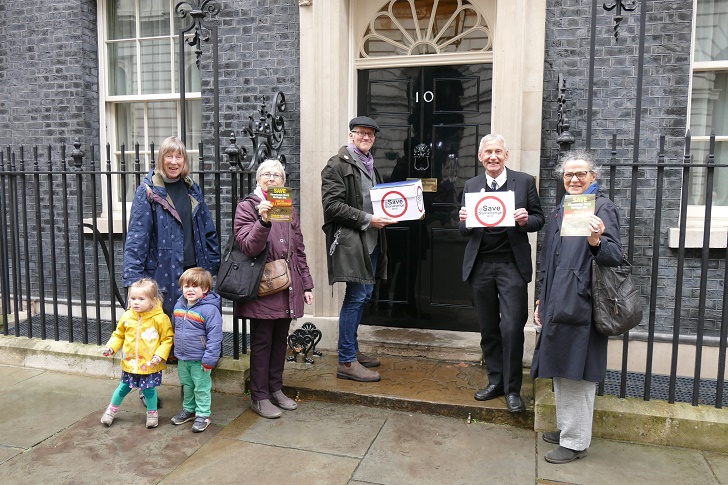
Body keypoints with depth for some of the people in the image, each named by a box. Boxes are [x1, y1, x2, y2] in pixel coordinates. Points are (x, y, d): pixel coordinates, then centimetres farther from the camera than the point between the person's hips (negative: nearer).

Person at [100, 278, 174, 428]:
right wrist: (111, 347, -4)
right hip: (130, 363, 3)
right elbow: (118, 335, 11)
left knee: (149, 389, 8)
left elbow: (167, 339, -9)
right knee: (123, 388, 18)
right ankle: (112, 409, 42)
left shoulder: (160, 318, -14)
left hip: (150, 365, -3)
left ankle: (152, 413, 31)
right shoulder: (127, 316, -3)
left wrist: (160, 355, -19)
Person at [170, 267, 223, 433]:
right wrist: (177, 350, 20)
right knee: (186, 386, 22)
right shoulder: (178, 306, 3)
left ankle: (202, 415, 20)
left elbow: (214, 336, -20)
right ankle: (188, 409, 39)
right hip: (182, 358, 7)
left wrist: (209, 360, -20)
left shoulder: (209, 309, -20)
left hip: (199, 360, -7)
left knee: (201, 388, 5)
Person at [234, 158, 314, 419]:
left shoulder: (289, 209, 14)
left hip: (287, 288, 6)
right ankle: (259, 397, 15)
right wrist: (264, 221, -31)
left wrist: (307, 284, 15)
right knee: (262, 342, 2)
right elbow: (248, 246, -16)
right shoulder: (247, 206, -3)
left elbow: (299, 251, 17)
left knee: (280, 340, 13)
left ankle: (276, 389, 28)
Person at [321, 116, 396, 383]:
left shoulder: (369, 165, 20)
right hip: (350, 240, -9)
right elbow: (332, 205, -16)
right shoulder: (338, 165, -7)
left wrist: (386, 214, 10)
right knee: (356, 297, -8)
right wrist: (367, 219, -18)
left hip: (370, 240, 9)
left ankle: (352, 351, 26)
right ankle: (347, 363, 1)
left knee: (362, 295, 13)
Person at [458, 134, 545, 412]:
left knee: (512, 328, -4)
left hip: (512, 264, -3)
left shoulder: (524, 181, 2)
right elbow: (464, 231, 10)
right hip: (480, 265, 3)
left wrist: (525, 220, -17)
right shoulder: (471, 186, 10)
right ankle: (495, 381, 27)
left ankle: (512, 389, 11)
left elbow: (539, 219, 5)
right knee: (488, 328, 12)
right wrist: (464, 221, -13)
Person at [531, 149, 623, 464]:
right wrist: (542, 301, 17)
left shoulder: (602, 208, -6)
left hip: (581, 306, -8)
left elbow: (614, 257, -16)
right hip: (558, 306, 8)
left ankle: (576, 442, 12)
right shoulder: (559, 212, 16)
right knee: (561, 372, 17)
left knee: (576, 373, -1)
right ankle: (566, 428, 33)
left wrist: (596, 241, -36)